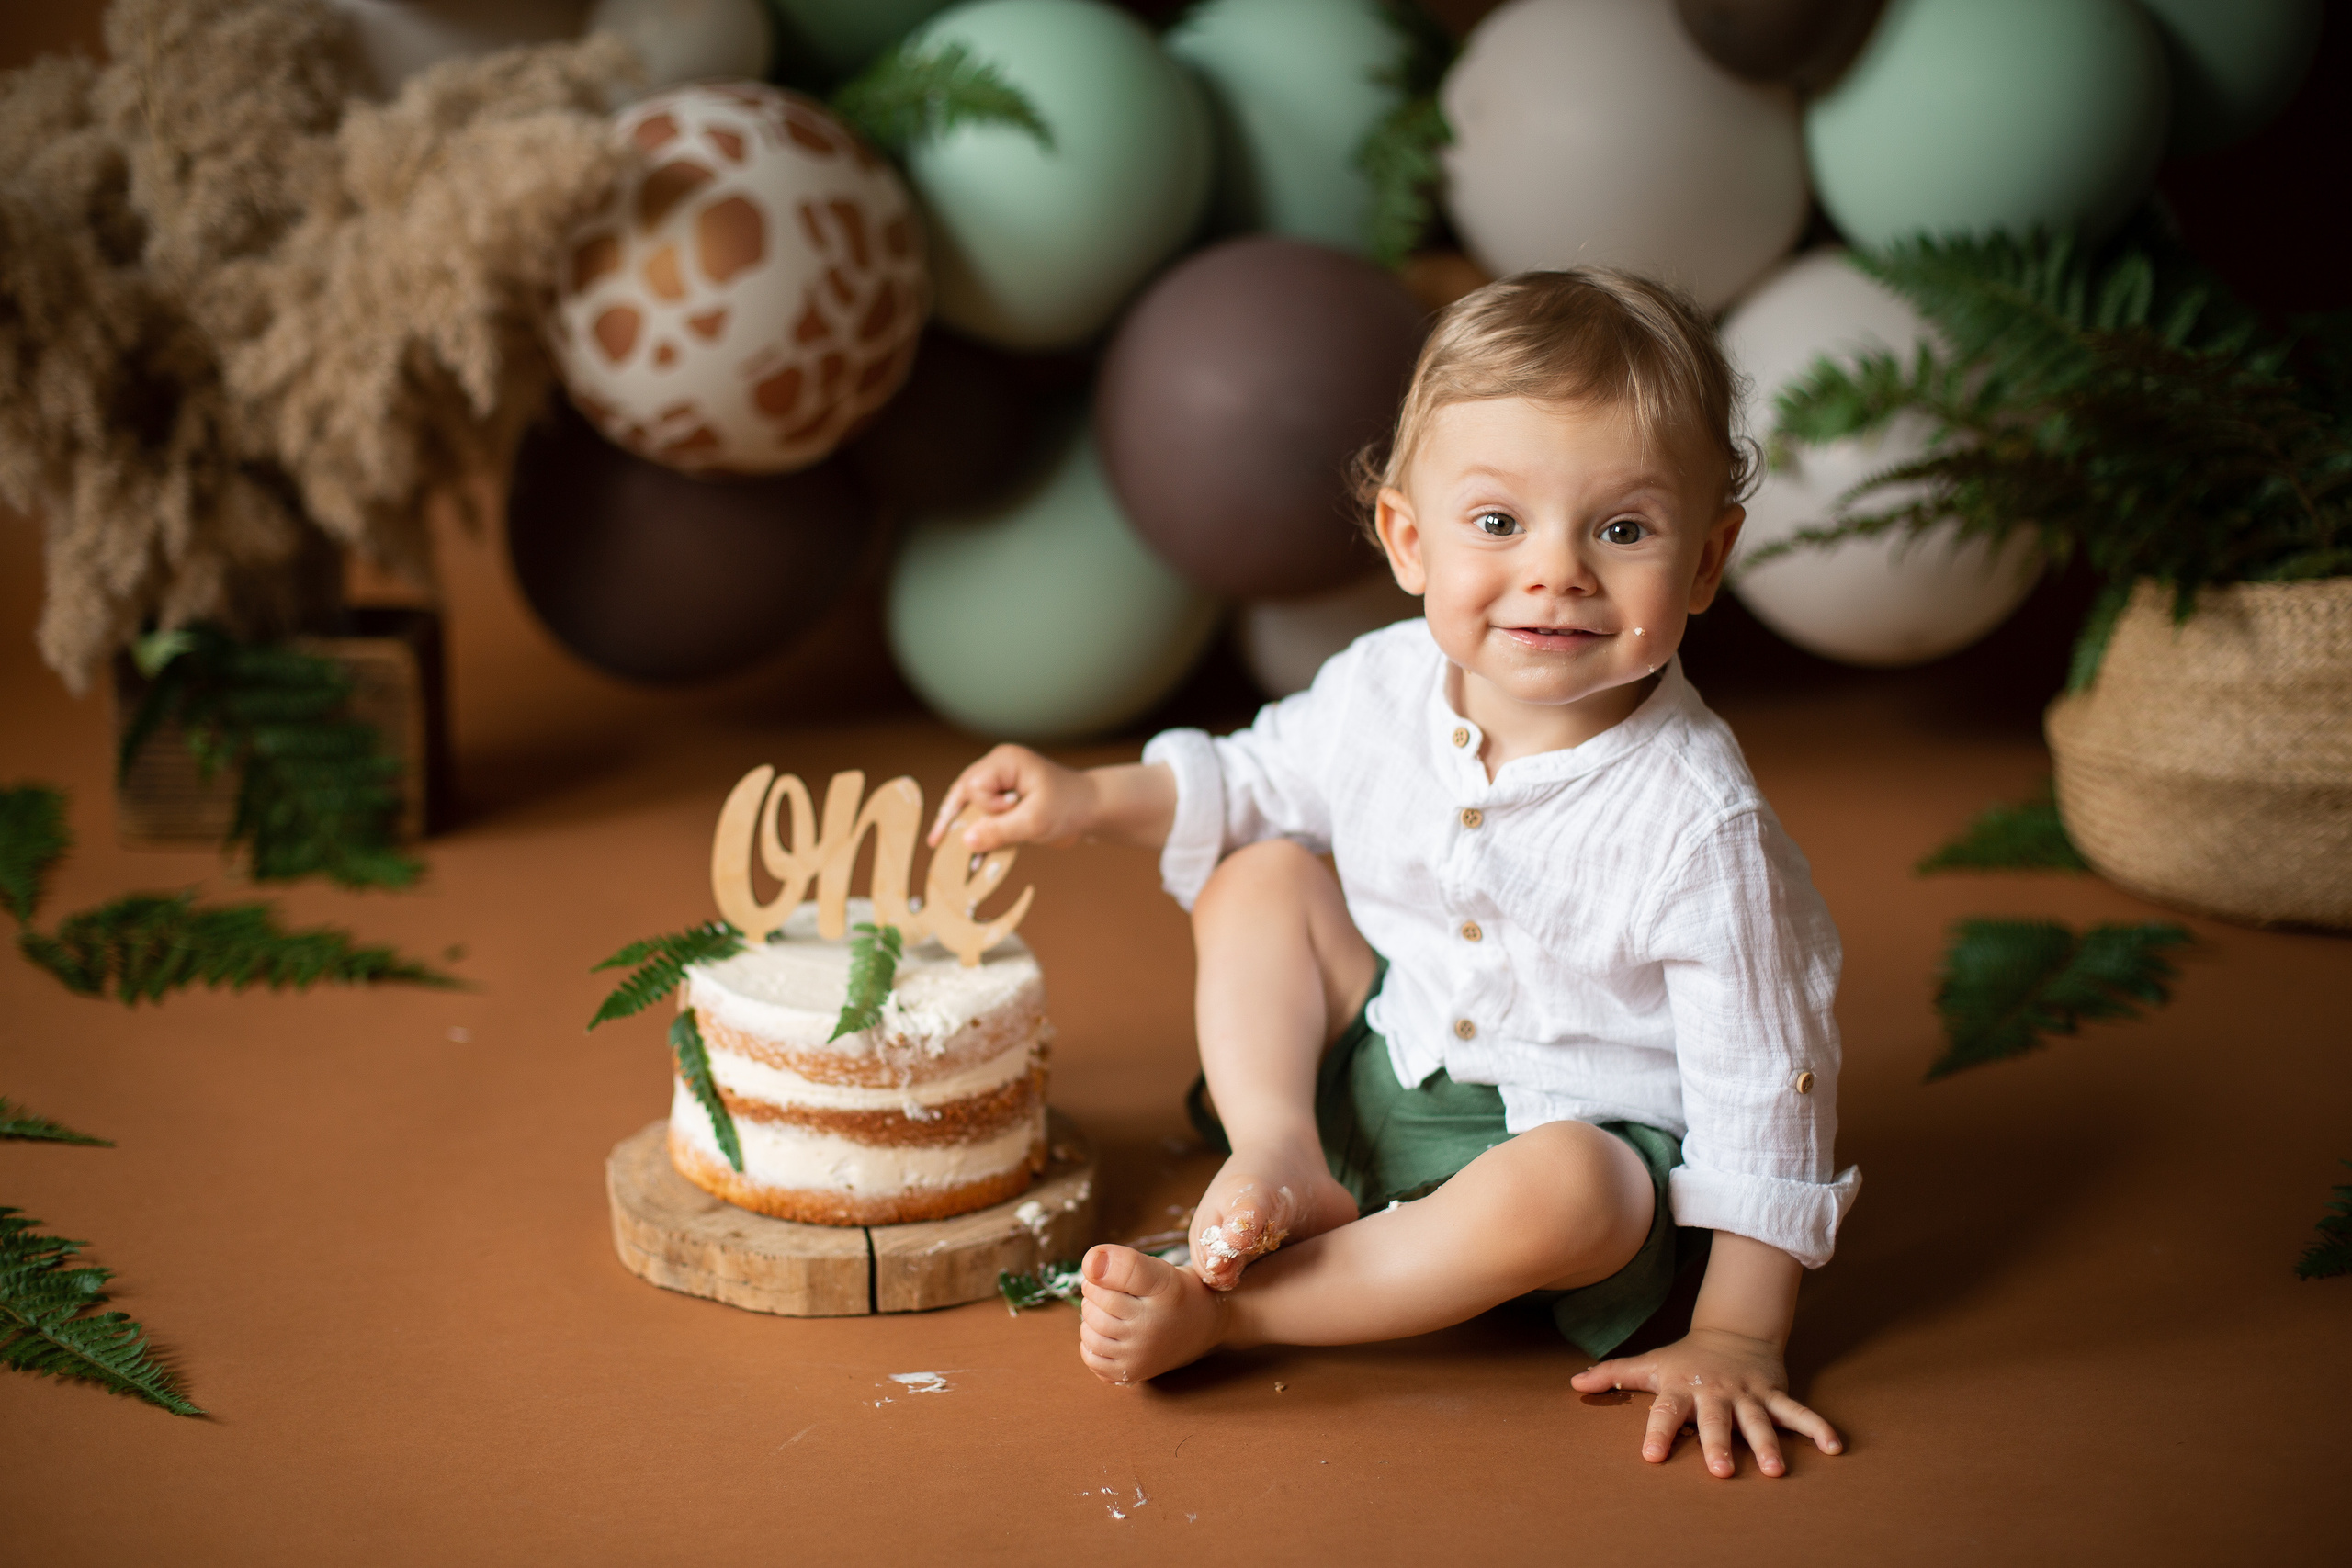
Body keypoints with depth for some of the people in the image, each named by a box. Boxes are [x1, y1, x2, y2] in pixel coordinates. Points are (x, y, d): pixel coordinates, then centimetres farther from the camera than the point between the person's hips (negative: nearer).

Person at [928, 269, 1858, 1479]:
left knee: (1560, 1193, -38)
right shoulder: (1384, 688, -11)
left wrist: (1734, 1344, -21)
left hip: (1588, 1125, -5)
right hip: (1375, 1066, 6)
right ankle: (1281, 1161, -17)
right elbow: (1257, 783, 12)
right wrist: (1091, 800, -3)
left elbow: (1762, 1089, -21)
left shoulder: (1696, 821, -27)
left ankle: (1219, 1312, -24)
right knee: (1260, 874, -3)